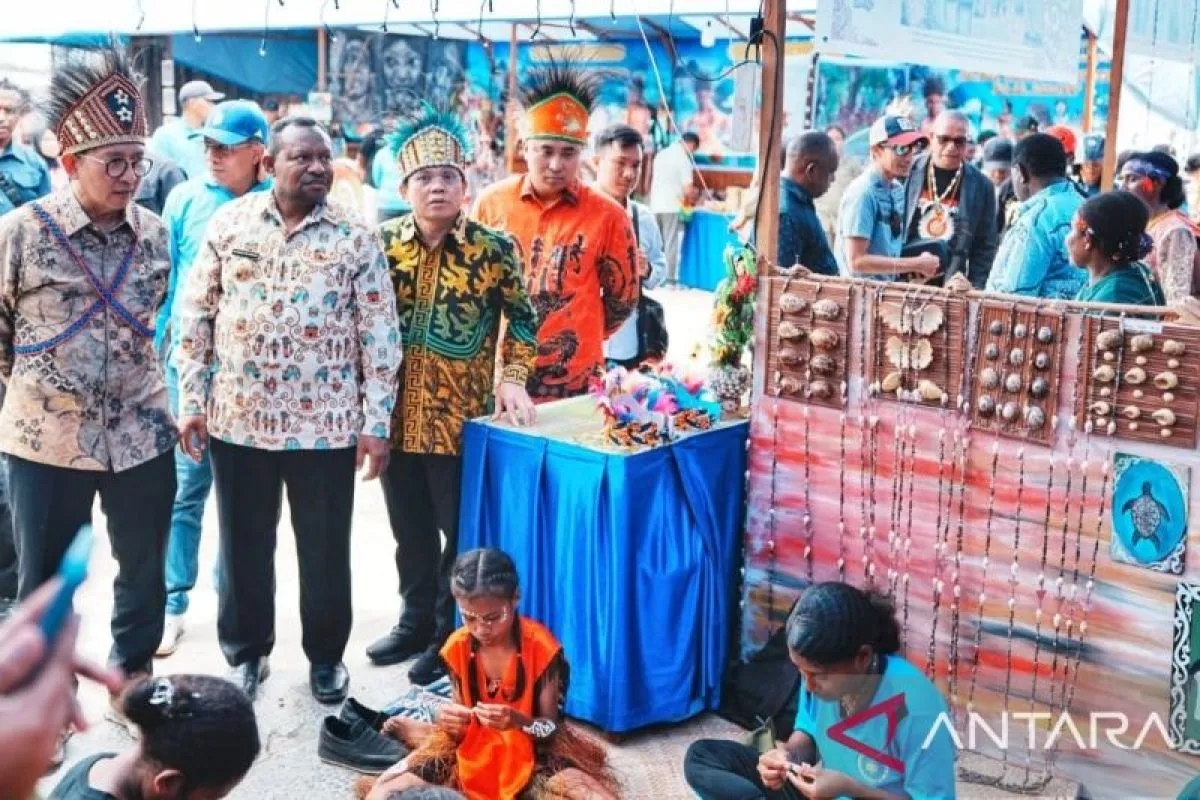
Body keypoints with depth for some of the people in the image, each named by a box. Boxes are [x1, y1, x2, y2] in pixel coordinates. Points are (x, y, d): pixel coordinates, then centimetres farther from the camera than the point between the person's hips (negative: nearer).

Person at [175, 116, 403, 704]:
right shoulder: (229, 222, 1)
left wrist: (376, 422, -7)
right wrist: (191, 401, 1)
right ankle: (246, 650, 33)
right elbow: (196, 315, 5)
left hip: (325, 424, -1)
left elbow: (380, 334, -4)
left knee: (325, 547, 10)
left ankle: (326, 654, 30)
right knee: (243, 544, 14)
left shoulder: (355, 237, -4)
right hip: (238, 418, 2)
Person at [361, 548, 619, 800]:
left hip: (532, 756, -2)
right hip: (471, 753, 2)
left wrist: (519, 721, -29)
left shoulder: (541, 646, -13)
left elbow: (551, 727, -7)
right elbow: (458, 730, 5)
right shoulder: (458, 648, -4)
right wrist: (449, 721, -19)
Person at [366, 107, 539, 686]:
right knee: (409, 530, 17)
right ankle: (416, 622, 34)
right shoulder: (384, 244, 1)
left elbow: (522, 319, 3)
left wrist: (513, 379, -10)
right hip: (398, 417, 4)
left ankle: (450, 636, 22)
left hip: (463, 417, -3)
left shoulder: (493, 249, -7)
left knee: (460, 533, 6)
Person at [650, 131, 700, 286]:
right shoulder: (684, 159, -8)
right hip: (672, 206, -6)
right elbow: (688, 189, -11)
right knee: (671, 244, -1)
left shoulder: (661, 154, 13)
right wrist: (689, 200, 8)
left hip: (655, 205, 6)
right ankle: (670, 279, -1)